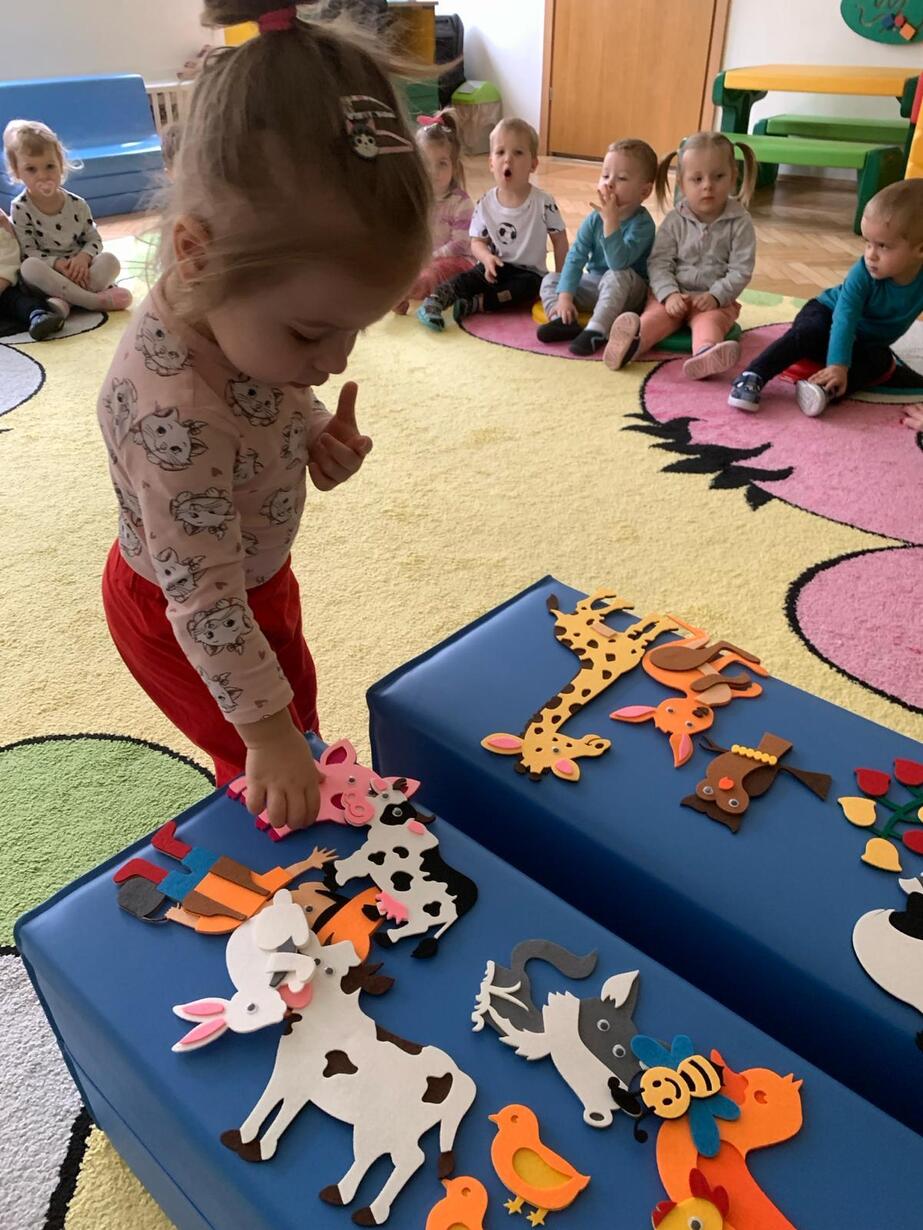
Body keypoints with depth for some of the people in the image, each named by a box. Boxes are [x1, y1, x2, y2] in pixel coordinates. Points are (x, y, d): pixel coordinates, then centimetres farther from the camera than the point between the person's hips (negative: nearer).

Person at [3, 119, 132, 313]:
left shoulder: (77, 204, 3)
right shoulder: (20, 209, -5)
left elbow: (94, 240, 5)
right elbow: (28, 253, -10)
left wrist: (83, 257, -19)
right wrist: (58, 264, -27)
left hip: (78, 270, 2)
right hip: (47, 275, -2)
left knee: (109, 260, -21)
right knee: (29, 267, -35)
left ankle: (64, 299, -33)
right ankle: (96, 300, -37)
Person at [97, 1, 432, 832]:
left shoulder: (245, 314, -17)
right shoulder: (171, 412, -41)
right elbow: (202, 599, -32)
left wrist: (320, 437, -18)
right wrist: (266, 734, -23)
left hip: (260, 573, 7)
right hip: (179, 614, -7)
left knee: (300, 710, 27)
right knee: (274, 790, 11)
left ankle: (296, 792, 53)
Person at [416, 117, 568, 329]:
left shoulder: (543, 203, -9)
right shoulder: (485, 204, -3)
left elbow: (559, 241, -2)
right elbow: (477, 242, 1)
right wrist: (487, 256, -22)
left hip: (529, 272, -1)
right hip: (495, 266, 1)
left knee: (529, 286, -32)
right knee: (468, 278, -26)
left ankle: (476, 303, -35)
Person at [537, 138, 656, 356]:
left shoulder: (642, 223, -21)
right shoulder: (595, 218, -5)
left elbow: (618, 262, -36)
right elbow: (576, 256, -10)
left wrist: (611, 220, -40)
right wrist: (565, 296, -21)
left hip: (628, 292, -6)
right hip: (594, 284, 6)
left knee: (617, 275, -37)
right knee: (550, 280, -4)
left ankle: (597, 330, -38)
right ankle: (565, 322, -29)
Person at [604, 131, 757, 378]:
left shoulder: (740, 223, -2)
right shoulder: (674, 221, 1)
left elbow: (741, 270, -5)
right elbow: (658, 263, -5)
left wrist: (715, 296, -21)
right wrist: (670, 294, -22)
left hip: (715, 299, -1)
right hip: (674, 294, 2)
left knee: (709, 319, -32)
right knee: (658, 314, -28)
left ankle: (705, 354, -65)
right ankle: (632, 341, -59)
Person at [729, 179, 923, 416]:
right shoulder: (863, 273, -28)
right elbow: (844, 319, -36)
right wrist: (838, 365, -47)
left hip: (865, 344, 3)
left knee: (882, 361, -27)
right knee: (807, 333, -34)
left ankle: (826, 389, -47)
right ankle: (752, 377, -39)